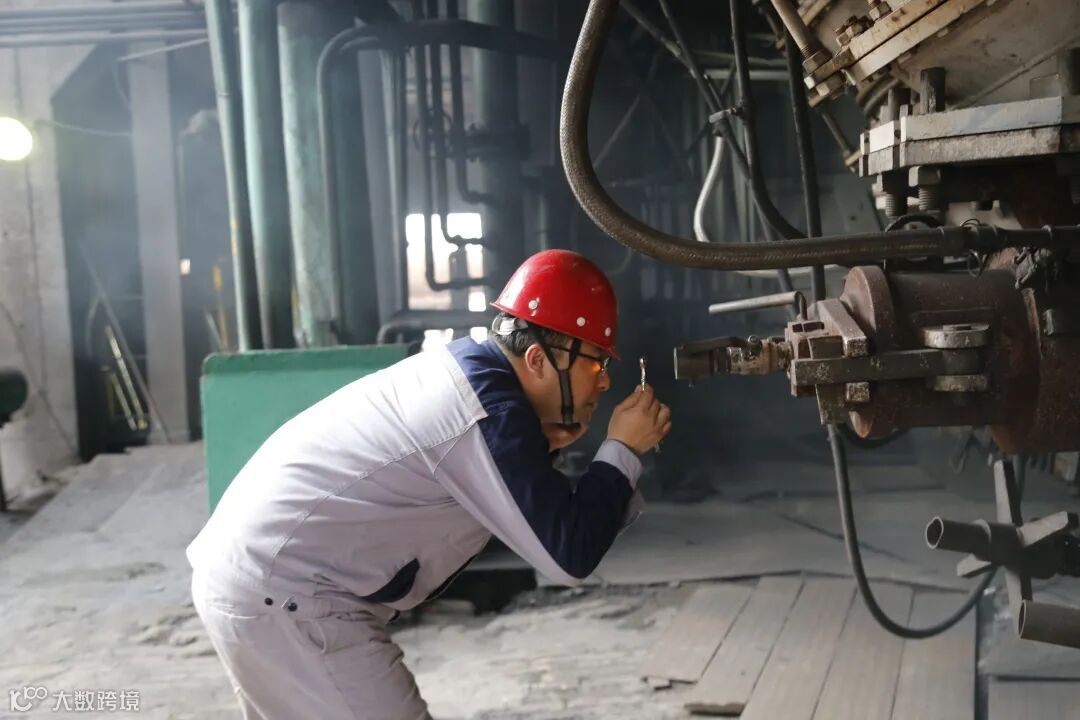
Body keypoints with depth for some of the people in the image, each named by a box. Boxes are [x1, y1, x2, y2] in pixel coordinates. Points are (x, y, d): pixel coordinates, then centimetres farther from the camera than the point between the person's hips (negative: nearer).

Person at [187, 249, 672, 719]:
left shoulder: (466, 365, 7)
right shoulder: (489, 409, -20)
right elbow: (569, 555, -17)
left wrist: (547, 444, 4)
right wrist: (623, 450, -7)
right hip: (284, 596, -10)